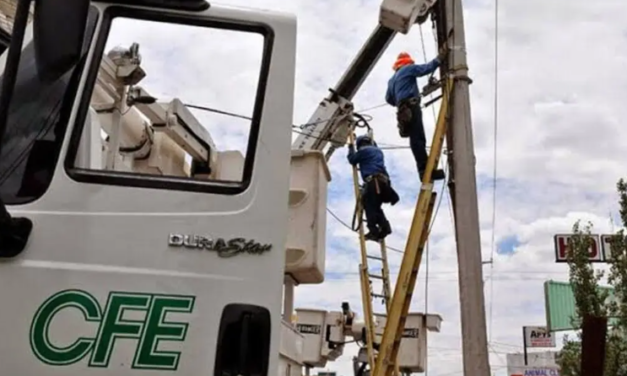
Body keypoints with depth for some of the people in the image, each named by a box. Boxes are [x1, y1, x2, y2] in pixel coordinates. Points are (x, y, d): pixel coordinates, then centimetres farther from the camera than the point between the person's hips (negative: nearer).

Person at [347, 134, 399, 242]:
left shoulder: (363, 150, 6)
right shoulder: (377, 150, 28)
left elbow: (352, 160, 15)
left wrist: (351, 148, 30)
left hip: (373, 180, -8)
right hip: (383, 180, 8)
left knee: (369, 206, -12)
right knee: (375, 206, 13)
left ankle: (374, 231, -23)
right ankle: (385, 227, -3)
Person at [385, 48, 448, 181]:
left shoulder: (392, 79, 30)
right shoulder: (408, 69, 8)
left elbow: (389, 99, 27)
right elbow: (426, 68, -1)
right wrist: (439, 59, 7)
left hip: (403, 109, 8)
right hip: (411, 106, -8)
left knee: (416, 139, 1)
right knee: (418, 138, -18)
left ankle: (425, 170, -6)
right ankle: (426, 170, -28)